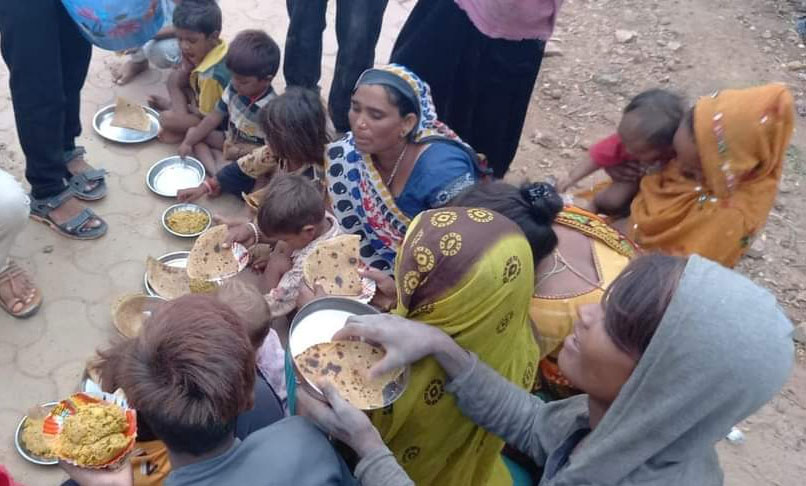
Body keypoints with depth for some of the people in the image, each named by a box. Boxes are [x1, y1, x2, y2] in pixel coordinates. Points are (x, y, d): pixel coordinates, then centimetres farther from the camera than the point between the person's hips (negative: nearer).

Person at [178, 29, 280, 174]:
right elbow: (214, 117, -2)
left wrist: (240, 151, -26)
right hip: (230, 141, 8)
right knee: (192, 132, -2)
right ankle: (216, 171, -18)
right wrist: (188, 142, -3)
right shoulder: (234, 88, -10)